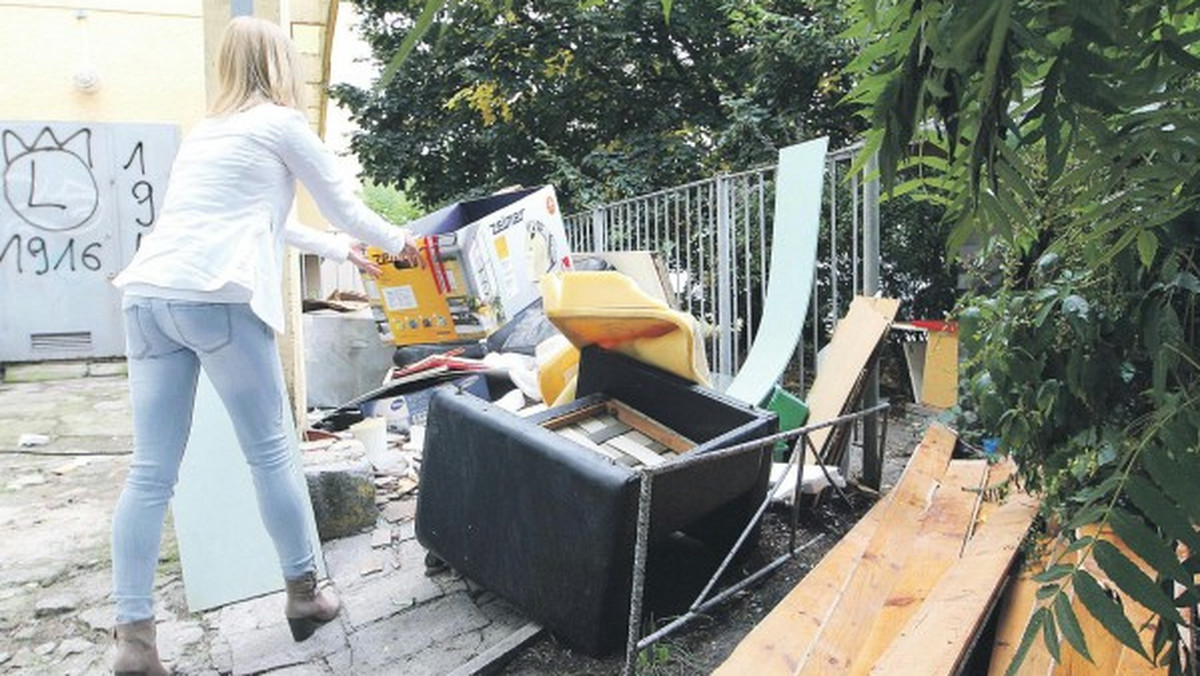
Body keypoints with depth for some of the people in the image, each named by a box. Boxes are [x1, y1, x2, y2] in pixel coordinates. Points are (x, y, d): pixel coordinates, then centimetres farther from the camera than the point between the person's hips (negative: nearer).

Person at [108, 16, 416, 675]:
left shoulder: (204, 132, 28)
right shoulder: (280, 123, 6)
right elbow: (343, 203, 13)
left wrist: (335, 249, 48)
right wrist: (396, 241, 31)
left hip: (147, 293, 7)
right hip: (217, 298, -7)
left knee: (151, 471, 5)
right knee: (269, 453, 4)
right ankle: (303, 595, 16)